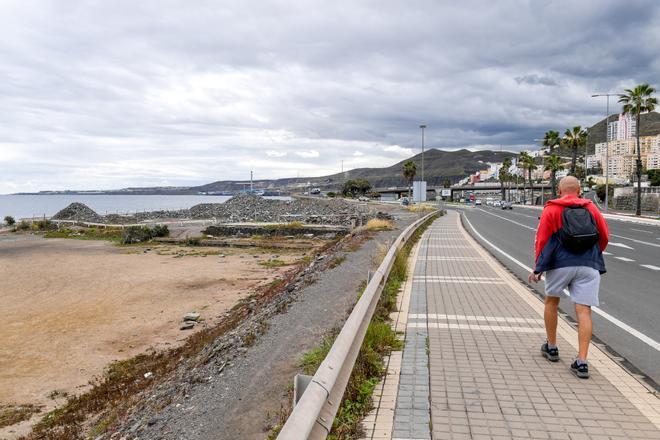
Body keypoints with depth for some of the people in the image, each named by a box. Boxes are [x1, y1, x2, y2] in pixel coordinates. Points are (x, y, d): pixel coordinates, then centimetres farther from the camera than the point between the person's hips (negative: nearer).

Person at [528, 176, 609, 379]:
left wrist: (538, 268, 5)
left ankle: (551, 347, 30)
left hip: (560, 264, -2)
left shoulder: (551, 209, 3)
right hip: (588, 266, 2)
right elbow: (604, 236, 14)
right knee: (584, 311, 0)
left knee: (551, 302, 19)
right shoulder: (591, 208, 12)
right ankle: (581, 362, -4)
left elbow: (542, 239, -2)